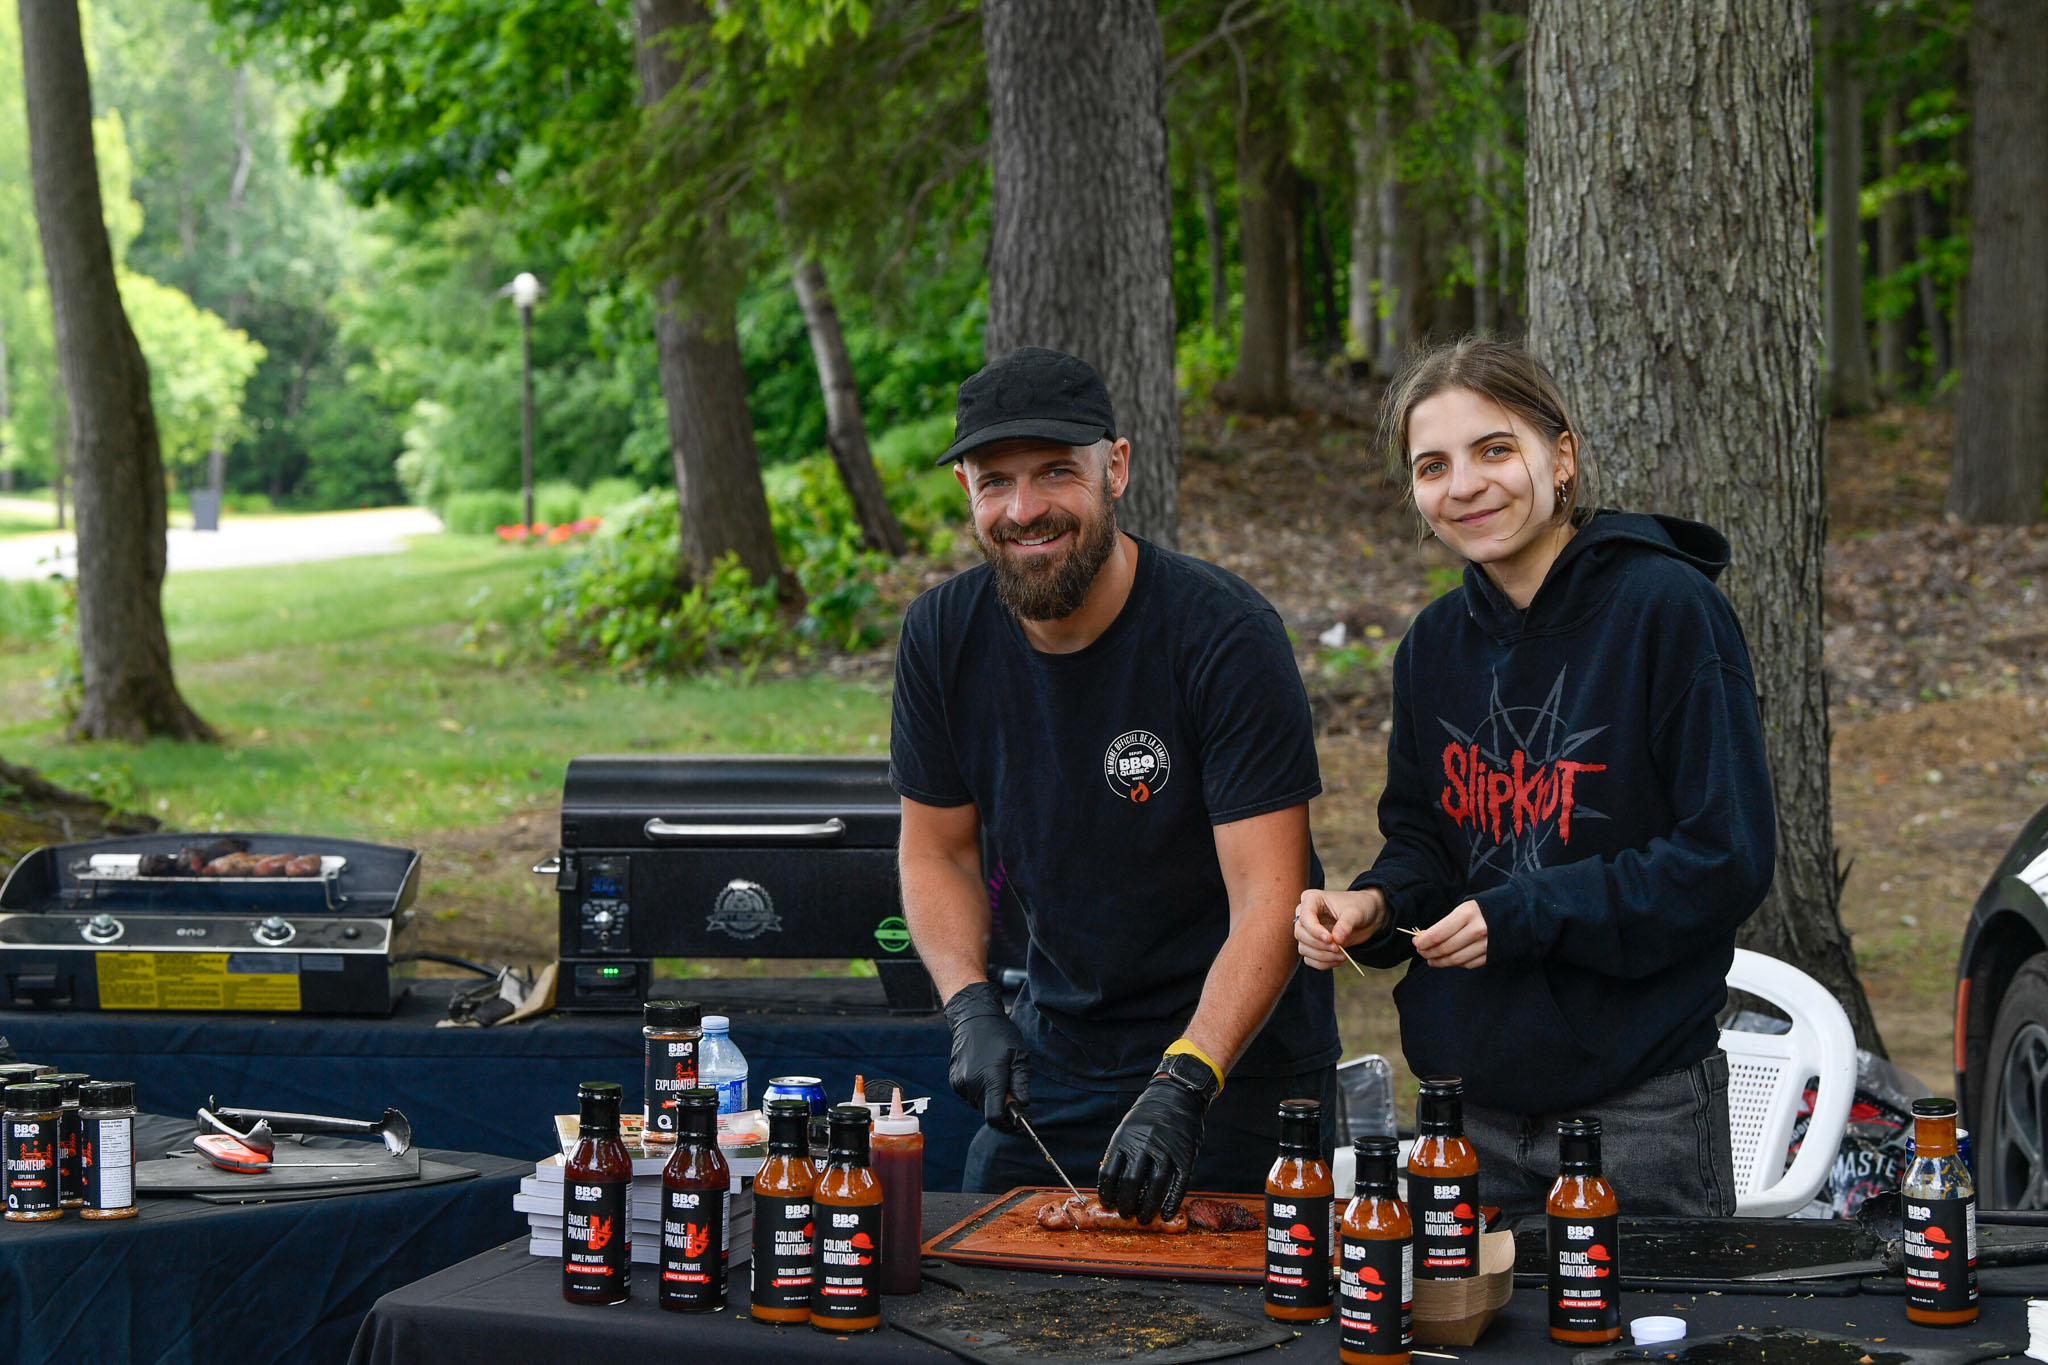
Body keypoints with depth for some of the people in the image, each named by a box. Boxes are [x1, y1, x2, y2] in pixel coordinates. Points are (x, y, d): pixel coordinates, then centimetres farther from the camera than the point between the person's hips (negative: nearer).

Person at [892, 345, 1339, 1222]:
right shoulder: (943, 636, -6)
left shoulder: (1226, 637, -22)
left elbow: (1267, 903, -24)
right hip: (1055, 1046, 5)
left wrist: (1183, 1085, -36)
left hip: (1235, 1052, -4)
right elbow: (936, 851, 5)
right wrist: (971, 1006, -12)